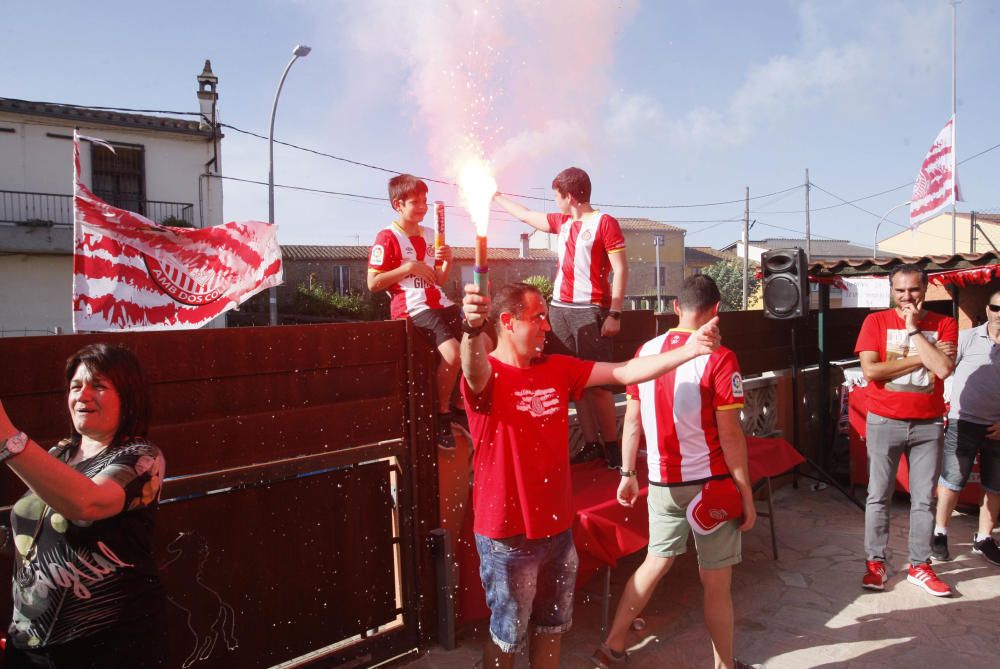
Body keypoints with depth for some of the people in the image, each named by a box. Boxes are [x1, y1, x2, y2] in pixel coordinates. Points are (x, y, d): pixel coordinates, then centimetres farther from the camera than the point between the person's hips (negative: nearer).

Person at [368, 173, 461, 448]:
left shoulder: (429, 235, 17)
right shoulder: (387, 238, -4)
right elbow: (373, 283, -8)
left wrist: (447, 261, 2)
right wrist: (408, 267, -14)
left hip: (440, 304, 8)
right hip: (413, 309, -7)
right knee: (452, 353, -27)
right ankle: (443, 417, -6)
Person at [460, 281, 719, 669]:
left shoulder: (558, 369, 2)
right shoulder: (486, 376, -18)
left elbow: (624, 372, -1)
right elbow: (475, 371, -42)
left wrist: (689, 350, -11)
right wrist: (472, 330, -65)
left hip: (558, 528, 6)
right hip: (507, 534, -6)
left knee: (551, 626, 24)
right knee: (507, 637, 13)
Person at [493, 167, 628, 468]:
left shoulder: (604, 222, -6)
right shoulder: (562, 222, 14)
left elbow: (621, 269, -9)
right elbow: (526, 215, 30)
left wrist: (614, 313, -15)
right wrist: (496, 196, 36)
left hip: (591, 311, -7)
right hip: (559, 309, 7)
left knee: (596, 383, -8)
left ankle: (612, 445, 4)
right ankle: (590, 444, 13)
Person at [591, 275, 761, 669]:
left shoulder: (646, 351, -1)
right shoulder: (718, 359, -15)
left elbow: (631, 422, 4)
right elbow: (730, 435, -15)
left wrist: (628, 474, 14)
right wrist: (747, 494, -5)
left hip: (661, 482, 5)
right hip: (709, 483, -5)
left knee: (657, 561, 21)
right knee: (716, 580, 10)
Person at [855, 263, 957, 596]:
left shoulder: (944, 325, 1)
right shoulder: (876, 322, -3)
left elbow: (944, 369, -15)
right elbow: (871, 370, -14)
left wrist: (914, 329, -13)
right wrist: (923, 358, -14)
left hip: (928, 424, 1)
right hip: (884, 422, -1)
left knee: (924, 499, 8)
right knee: (878, 497, 6)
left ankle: (919, 566, 20)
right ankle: (875, 563, 17)